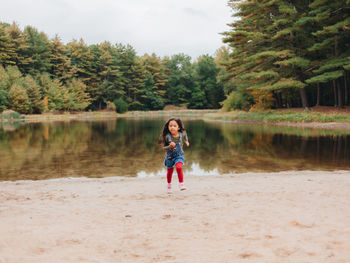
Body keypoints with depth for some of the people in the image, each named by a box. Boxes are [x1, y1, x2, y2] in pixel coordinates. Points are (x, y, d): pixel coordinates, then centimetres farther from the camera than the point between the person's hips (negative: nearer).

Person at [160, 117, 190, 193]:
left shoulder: (182, 134, -15)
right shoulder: (167, 136, -21)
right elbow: (164, 147, -15)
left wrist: (186, 141, 21)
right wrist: (169, 146, -33)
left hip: (179, 155, 0)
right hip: (169, 156, 0)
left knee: (179, 167, -24)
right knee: (170, 171, 14)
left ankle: (181, 184, -9)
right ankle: (169, 185, 38)